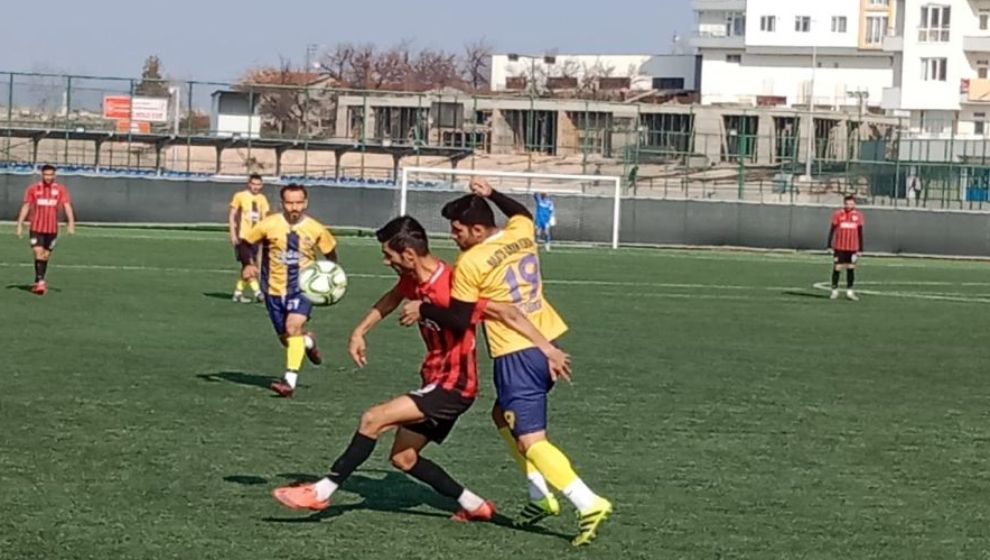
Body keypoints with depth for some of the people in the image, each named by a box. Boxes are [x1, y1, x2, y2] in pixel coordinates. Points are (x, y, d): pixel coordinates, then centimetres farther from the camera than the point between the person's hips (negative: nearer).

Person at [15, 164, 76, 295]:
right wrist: (20, 225, 1)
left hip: (52, 229, 2)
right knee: (38, 254, -15)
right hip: (36, 228, -2)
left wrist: (71, 223, -19)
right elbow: (25, 207, 5)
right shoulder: (33, 189, 1)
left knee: (45, 256, 8)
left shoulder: (61, 189, 1)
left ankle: (38, 282, 19)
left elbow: (67, 206, -6)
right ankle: (40, 281, -19)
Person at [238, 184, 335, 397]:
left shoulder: (316, 229, -5)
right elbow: (244, 243, 2)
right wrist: (247, 264, -16)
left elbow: (331, 253, 12)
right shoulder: (269, 225, -8)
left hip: (303, 288, -2)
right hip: (275, 289, 2)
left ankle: (290, 381, -27)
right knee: (286, 338, 11)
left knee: (294, 326, -25)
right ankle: (308, 341, 48)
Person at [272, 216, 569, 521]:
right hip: (435, 381, 10)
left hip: (453, 386, -10)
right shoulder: (412, 279, 0)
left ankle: (322, 491, -8)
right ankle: (475, 506, 23)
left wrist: (547, 349, -25)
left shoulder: (452, 288, -26)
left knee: (373, 419, -16)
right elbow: (391, 299, 23)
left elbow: (508, 313, -25)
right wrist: (360, 331, 15)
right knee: (403, 458, 15)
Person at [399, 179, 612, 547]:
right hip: (548, 344, 9)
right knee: (504, 415, 26)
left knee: (531, 440, -9)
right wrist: (491, 194, 37)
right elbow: (522, 213, 33)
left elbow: (460, 319, -10)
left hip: (517, 354, -9)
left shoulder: (470, 262, -13)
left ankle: (588, 504, -22)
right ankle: (540, 495, 23)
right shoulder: (521, 233, 6)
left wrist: (423, 310, 3)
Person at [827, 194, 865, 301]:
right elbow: (832, 230, 1)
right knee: (837, 268, 0)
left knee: (851, 268, 4)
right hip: (839, 247, -2)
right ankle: (834, 290, 10)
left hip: (852, 248, 2)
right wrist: (830, 246, -2)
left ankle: (849, 291, 12)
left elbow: (860, 233, 9)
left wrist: (860, 249, 8)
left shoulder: (858, 216, 3)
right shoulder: (838, 214, -3)